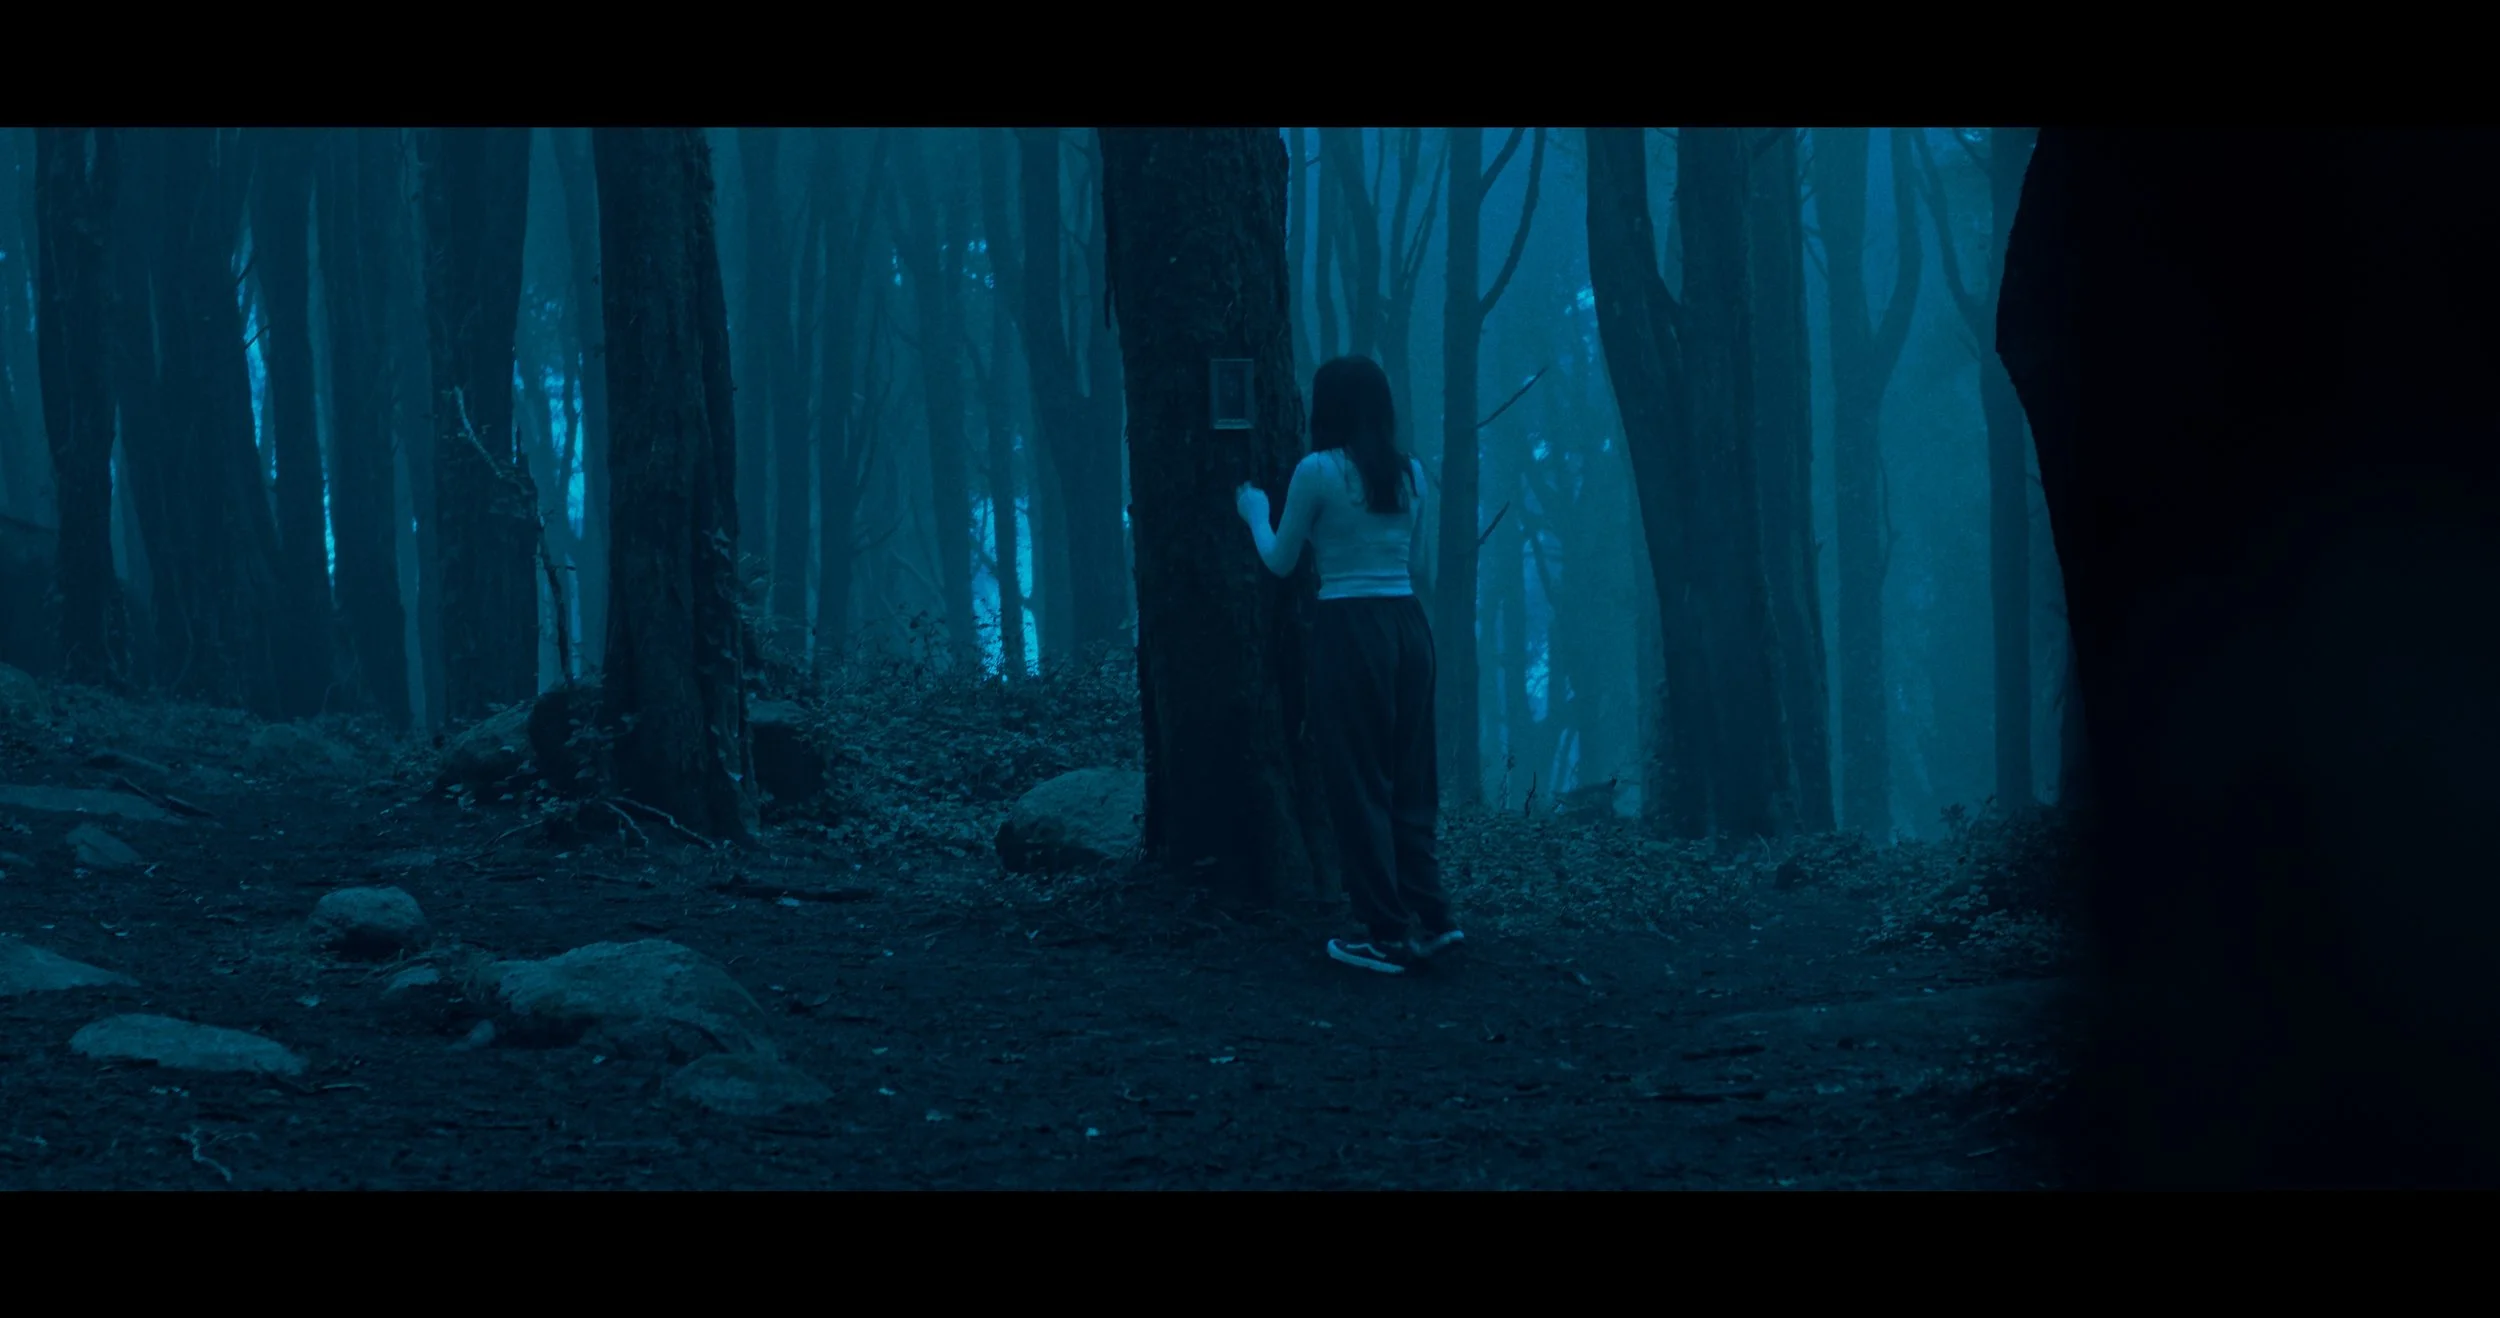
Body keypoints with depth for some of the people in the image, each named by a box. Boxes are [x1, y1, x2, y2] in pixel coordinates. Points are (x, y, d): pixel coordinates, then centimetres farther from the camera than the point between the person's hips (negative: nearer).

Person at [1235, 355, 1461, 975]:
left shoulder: (1318, 471, -8)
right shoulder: (1410, 473, 8)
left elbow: (1280, 561, 3)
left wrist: (1255, 513, 22)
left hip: (1349, 628, -6)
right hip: (1408, 624, 6)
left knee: (1358, 783, 1)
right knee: (1407, 779, 13)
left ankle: (1390, 934, 1)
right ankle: (1430, 919, 10)